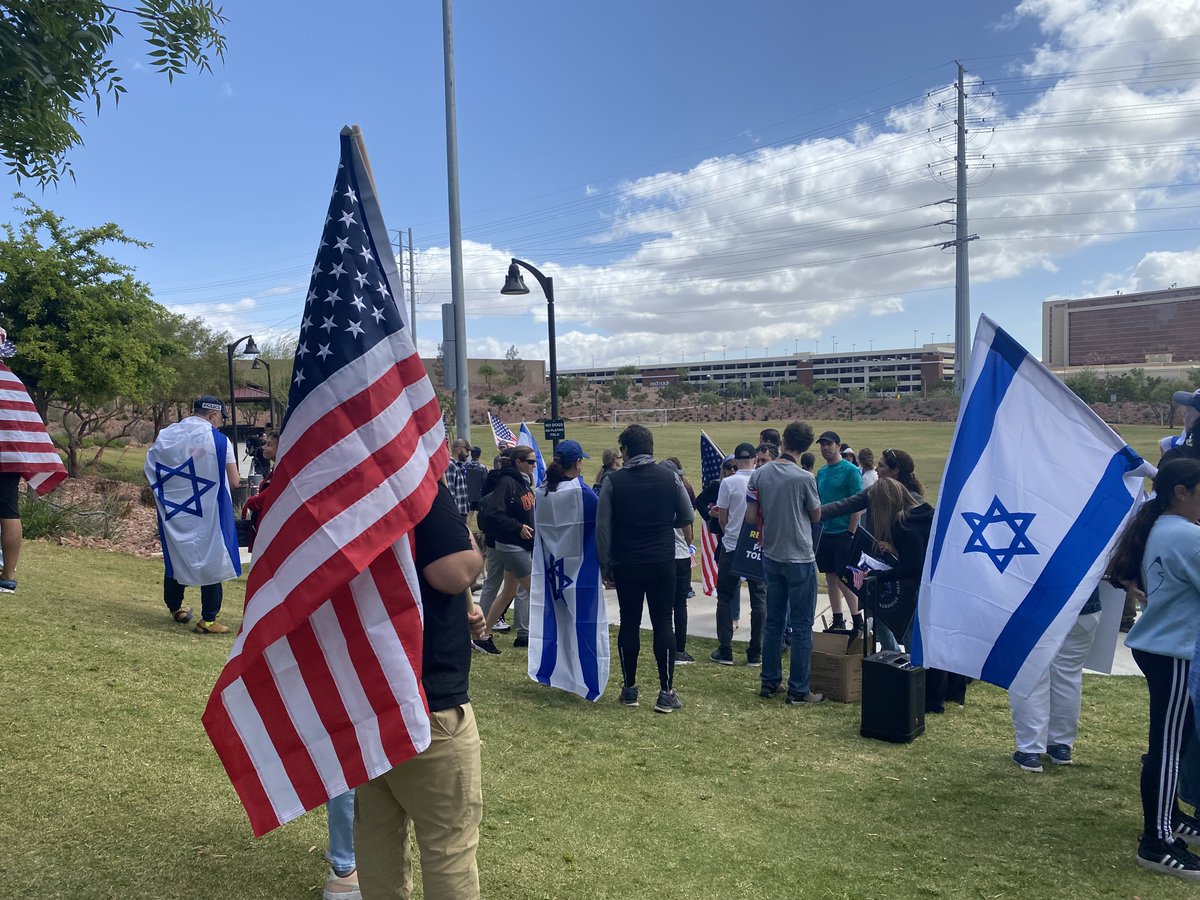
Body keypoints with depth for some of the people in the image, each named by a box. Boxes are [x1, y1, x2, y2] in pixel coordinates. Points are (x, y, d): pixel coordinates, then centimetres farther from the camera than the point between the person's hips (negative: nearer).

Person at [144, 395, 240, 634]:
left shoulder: (165, 436, 0)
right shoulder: (219, 440, -13)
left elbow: (150, 472, 6)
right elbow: (234, 482, -13)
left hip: (173, 513, 5)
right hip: (208, 515, -5)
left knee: (175, 557, 21)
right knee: (212, 561, 5)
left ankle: (174, 608, 37)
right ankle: (208, 620, 6)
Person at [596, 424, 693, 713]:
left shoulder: (613, 481, -5)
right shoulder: (670, 477, -2)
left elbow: (602, 528, -4)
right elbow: (687, 517, 7)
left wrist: (605, 566, 3)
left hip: (626, 564, 0)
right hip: (662, 562, 0)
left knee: (629, 624, 10)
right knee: (663, 624, 4)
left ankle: (629, 689, 17)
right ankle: (666, 692, 4)